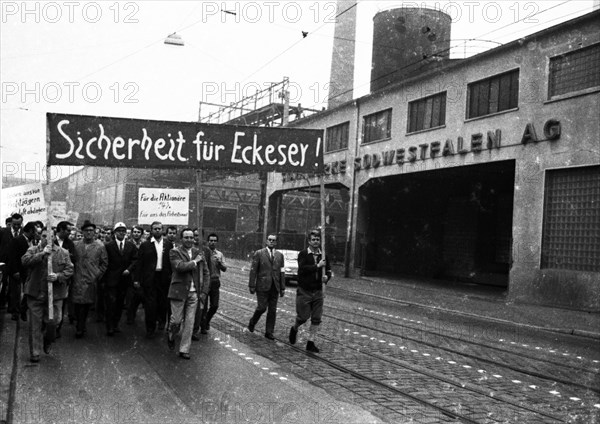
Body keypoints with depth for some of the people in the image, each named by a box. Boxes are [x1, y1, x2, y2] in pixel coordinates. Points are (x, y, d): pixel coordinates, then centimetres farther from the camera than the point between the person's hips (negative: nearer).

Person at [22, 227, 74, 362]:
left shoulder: (63, 252, 5)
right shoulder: (33, 250, 4)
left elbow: (69, 269, 1)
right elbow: (25, 261, -15)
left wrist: (58, 276, -16)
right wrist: (42, 253, -21)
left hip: (55, 294, 0)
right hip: (35, 293, 0)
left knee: (53, 321, 2)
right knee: (35, 324, 4)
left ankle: (48, 341, 34)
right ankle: (34, 353, 14)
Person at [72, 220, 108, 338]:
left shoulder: (100, 246, 2)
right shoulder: (76, 245, 8)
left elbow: (104, 263, 6)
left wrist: (98, 275, -1)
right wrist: (73, 274, 4)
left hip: (91, 280, -1)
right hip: (78, 279, 1)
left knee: (87, 304, 3)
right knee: (78, 303, -4)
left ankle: (80, 328, 17)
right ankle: (80, 327, 7)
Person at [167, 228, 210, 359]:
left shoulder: (199, 253, 10)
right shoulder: (175, 252, -2)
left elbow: (206, 273, 12)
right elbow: (180, 266, -21)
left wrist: (204, 292, 4)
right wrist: (195, 261, -11)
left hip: (194, 293, 3)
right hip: (179, 291, -3)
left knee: (189, 323, 5)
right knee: (176, 320, 0)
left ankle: (184, 350, 16)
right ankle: (171, 336, 32)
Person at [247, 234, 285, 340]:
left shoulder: (279, 255, 11)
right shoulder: (259, 253, 0)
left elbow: (281, 272, 10)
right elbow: (253, 270, -2)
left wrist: (282, 288, 7)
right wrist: (252, 286, -6)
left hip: (274, 287, 4)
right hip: (262, 286, -3)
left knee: (272, 310, 4)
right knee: (262, 307, -7)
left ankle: (269, 332, 13)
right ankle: (252, 323, 20)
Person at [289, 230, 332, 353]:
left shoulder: (323, 255, 6)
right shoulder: (303, 254, -7)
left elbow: (328, 270, 14)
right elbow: (302, 268, -21)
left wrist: (326, 276, -8)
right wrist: (318, 266, -20)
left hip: (318, 292, 4)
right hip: (304, 291, -4)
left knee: (316, 319, 2)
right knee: (303, 317, 1)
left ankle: (311, 342, 13)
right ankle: (294, 329, 33)